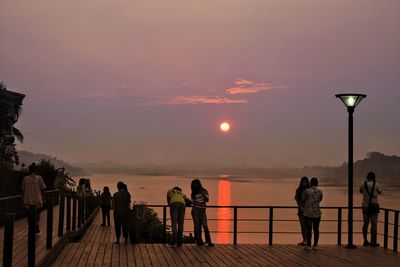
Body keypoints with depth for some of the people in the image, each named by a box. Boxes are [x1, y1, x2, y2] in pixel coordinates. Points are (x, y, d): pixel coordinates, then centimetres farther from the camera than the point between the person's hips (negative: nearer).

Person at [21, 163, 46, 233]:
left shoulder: (25, 178, -2)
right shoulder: (39, 178, -6)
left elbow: (23, 190, 1)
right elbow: (42, 189, -2)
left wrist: (23, 199, 11)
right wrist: (43, 198, 8)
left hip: (28, 200, 1)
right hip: (37, 200, -1)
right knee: (37, 213, 21)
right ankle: (37, 225, 3)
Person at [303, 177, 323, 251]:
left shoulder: (307, 191, -8)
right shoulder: (320, 192, 0)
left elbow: (304, 199, 4)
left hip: (308, 212, -2)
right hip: (317, 213, 2)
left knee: (309, 229, 1)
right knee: (316, 229, 7)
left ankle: (308, 245, 4)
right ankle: (315, 245, 9)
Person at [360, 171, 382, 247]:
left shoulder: (363, 184, -1)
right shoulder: (376, 184, -9)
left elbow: (361, 191, 18)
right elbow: (380, 192, 10)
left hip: (365, 206, 4)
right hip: (374, 205, -4)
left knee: (365, 223, 11)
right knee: (374, 224, 0)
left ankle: (365, 241, 14)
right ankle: (373, 241, -1)